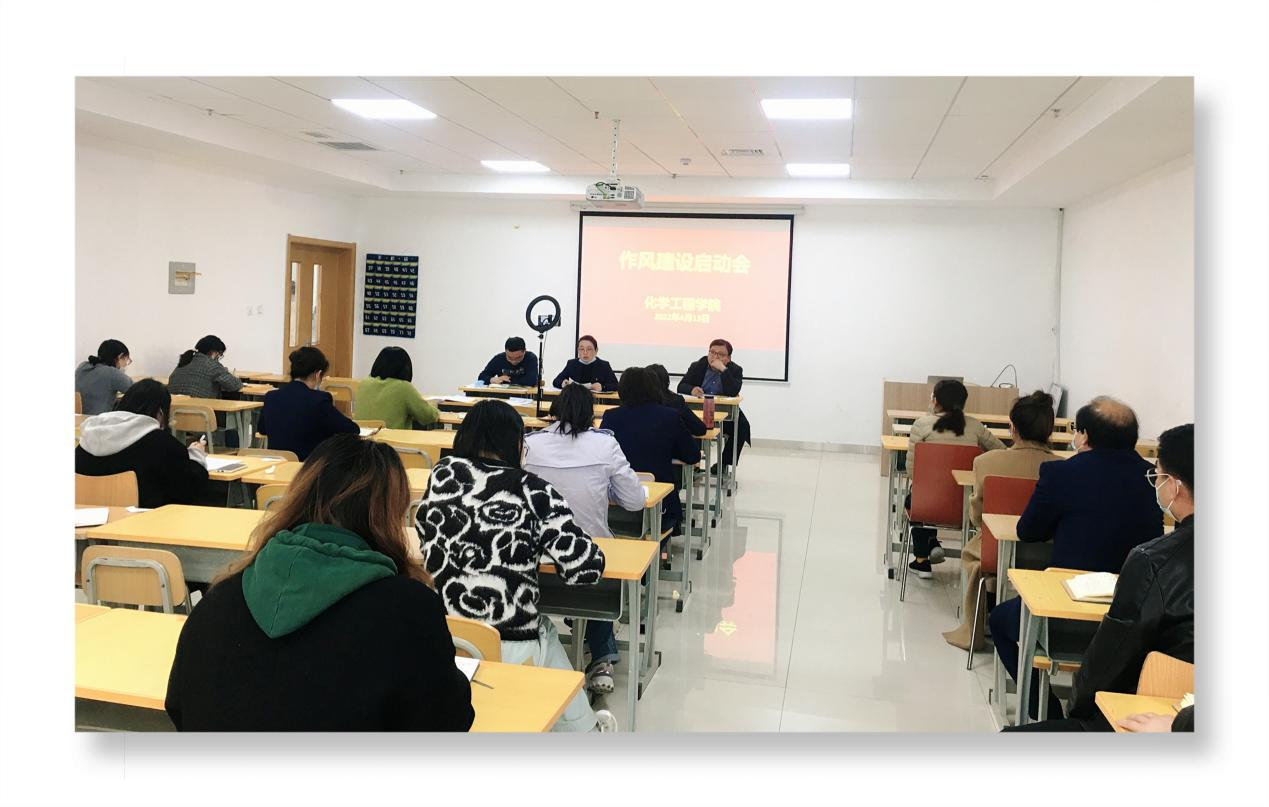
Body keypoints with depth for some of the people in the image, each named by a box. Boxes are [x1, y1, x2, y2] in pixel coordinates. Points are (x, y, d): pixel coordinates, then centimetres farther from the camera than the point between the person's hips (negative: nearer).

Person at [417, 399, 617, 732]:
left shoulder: (442, 473, 1)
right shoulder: (533, 491, -8)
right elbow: (587, 568, -11)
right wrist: (537, 541, 8)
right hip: (510, 648, -4)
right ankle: (584, 728, 44)